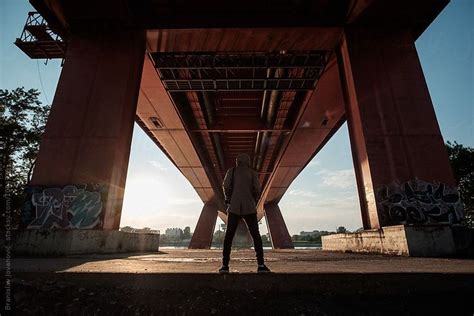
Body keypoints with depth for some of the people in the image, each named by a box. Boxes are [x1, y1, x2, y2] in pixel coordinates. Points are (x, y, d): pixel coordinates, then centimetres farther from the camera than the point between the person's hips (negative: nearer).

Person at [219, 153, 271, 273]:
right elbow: (257, 189, -3)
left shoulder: (231, 171, 8)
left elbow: (226, 186, -5)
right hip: (249, 207, 0)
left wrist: (228, 200, 8)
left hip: (234, 207, 1)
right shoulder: (252, 172, 7)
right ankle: (261, 265, 0)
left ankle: (225, 265, -1)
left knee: (229, 235, 5)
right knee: (256, 235, 6)